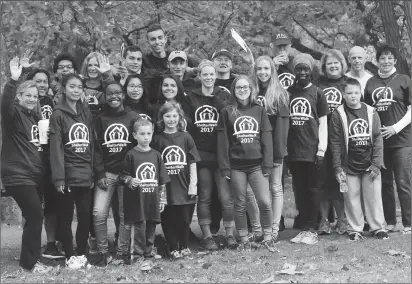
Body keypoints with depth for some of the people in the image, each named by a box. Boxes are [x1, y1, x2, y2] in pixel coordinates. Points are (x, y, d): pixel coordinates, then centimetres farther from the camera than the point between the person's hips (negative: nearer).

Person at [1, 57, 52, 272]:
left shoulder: (35, 117, 15)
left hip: (35, 175, 8)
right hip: (17, 175, -8)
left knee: (33, 217, 11)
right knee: (35, 216, -11)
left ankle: (30, 258, 23)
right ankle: (29, 262, 0)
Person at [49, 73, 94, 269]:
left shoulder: (86, 112, 11)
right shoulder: (58, 114, -5)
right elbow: (56, 148, -10)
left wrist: (93, 171, 9)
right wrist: (58, 177, -16)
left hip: (85, 174, 4)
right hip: (67, 174, -4)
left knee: (86, 216, 3)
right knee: (66, 217, 3)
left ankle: (81, 253, 18)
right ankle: (70, 256, 13)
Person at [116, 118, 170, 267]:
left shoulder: (156, 155, 7)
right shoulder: (131, 155, -3)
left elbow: (162, 180, 11)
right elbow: (123, 175, 1)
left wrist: (162, 199, 8)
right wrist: (130, 181, -20)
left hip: (153, 200, 3)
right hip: (137, 199, -3)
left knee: (151, 227, 8)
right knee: (139, 227, -1)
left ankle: (148, 253, 20)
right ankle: (138, 255, 8)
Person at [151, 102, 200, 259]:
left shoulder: (185, 137, 3)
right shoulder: (157, 139, 1)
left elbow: (192, 162, 4)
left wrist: (193, 184, -1)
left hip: (184, 187, 1)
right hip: (165, 188, -1)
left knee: (184, 219, 6)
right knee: (168, 219, 3)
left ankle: (184, 246, 23)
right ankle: (173, 248, 16)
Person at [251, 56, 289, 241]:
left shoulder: (280, 94, -1)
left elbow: (282, 122, -8)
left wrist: (279, 150, -15)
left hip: (274, 148, -3)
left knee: (276, 188, 3)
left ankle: (274, 228, 7)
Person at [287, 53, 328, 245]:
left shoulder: (317, 93, 3)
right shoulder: (288, 92, 10)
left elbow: (323, 123, 1)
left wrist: (321, 149, -8)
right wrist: (283, 147, 4)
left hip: (312, 150, -3)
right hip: (293, 150, 3)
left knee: (311, 190, 1)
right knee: (299, 190, 6)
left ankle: (311, 230, 6)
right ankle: (303, 227, 13)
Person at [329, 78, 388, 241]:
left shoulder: (371, 112, 4)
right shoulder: (338, 115, -2)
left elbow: (378, 139, 2)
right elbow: (335, 143, -2)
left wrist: (376, 164, -4)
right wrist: (337, 168, -6)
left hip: (370, 165, 1)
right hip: (349, 166, -1)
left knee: (374, 196, 4)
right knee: (352, 198, 3)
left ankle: (378, 227, 17)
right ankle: (355, 229, 15)